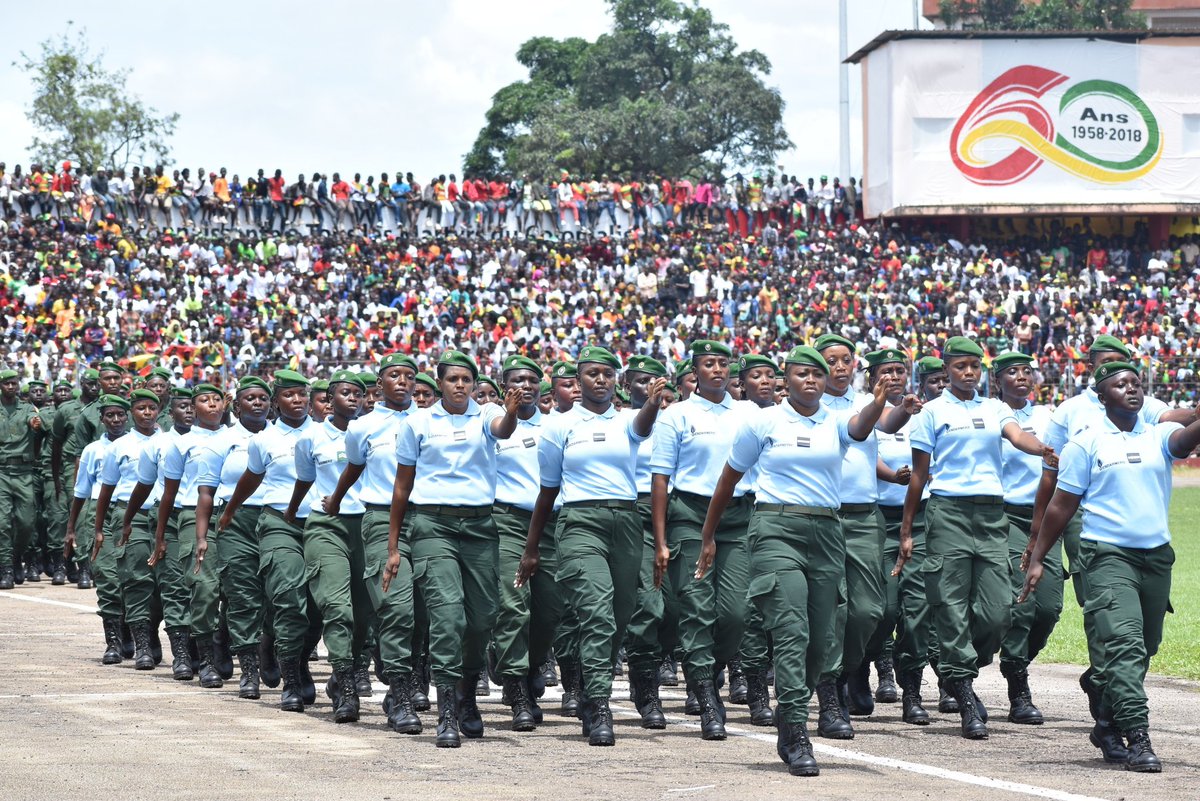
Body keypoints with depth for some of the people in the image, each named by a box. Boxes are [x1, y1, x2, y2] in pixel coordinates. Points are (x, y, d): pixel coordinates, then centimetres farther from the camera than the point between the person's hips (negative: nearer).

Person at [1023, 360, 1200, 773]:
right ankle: (1137, 738, -24)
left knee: (1143, 650, 12)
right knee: (1125, 643, -18)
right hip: (1107, 554, -5)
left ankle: (1108, 723, 29)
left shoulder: (1158, 435, 10)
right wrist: (1036, 559, 2)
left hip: (1156, 555, 5)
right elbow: (1061, 506, 5)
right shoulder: (1086, 443, 2)